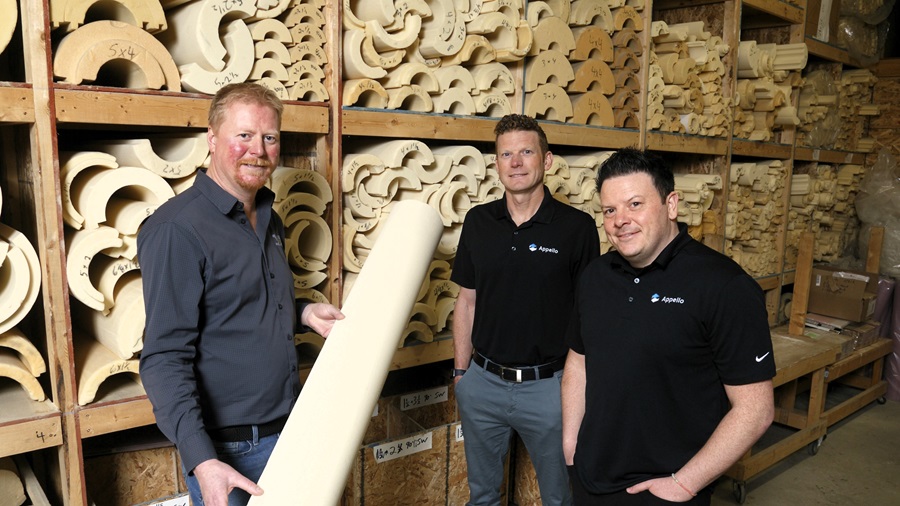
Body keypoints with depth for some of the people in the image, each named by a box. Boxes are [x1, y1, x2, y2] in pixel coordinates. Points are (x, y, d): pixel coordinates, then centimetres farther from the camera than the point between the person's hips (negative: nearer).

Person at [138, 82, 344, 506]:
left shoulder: (269, 220, 8)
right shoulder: (177, 228, -18)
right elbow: (165, 359, -21)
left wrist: (303, 313, 1)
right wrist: (202, 461, -28)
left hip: (288, 432, 8)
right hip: (227, 450, -8)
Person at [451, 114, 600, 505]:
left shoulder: (577, 227, -9)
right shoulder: (478, 221, 0)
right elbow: (467, 301, 6)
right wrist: (461, 372, 6)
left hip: (549, 385, -2)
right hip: (483, 381, 3)